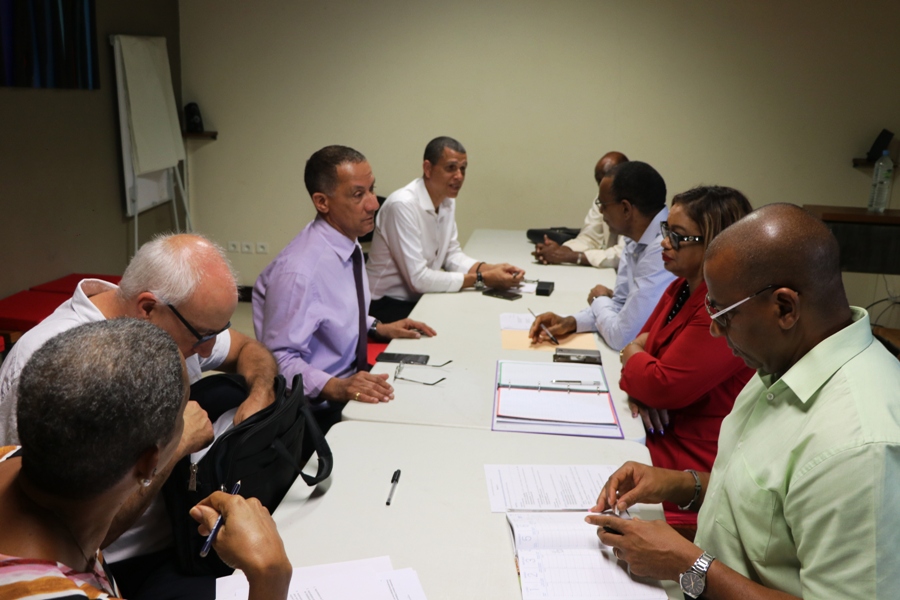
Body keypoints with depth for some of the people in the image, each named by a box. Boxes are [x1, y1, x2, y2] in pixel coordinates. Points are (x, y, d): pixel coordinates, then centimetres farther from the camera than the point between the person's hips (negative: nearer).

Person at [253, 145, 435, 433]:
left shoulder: (348, 244, 3)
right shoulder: (299, 271, -25)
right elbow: (279, 360, -23)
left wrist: (378, 328, 8)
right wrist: (335, 387, -34)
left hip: (351, 382, 9)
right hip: (321, 407, -9)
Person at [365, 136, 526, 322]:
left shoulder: (448, 201, 3)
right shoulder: (403, 205, -24)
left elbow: (452, 255, 10)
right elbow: (418, 278, -25)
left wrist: (490, 269, -9)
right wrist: (482, 279, -22)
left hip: (422, 298, 8)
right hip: (388, 306, -8)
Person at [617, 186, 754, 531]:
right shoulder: (682, 288, 9)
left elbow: (666, 387, -23)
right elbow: (640, 346, 15)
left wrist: (632, 359, -2)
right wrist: (638, 388, -7)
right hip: (655, 441, 9)